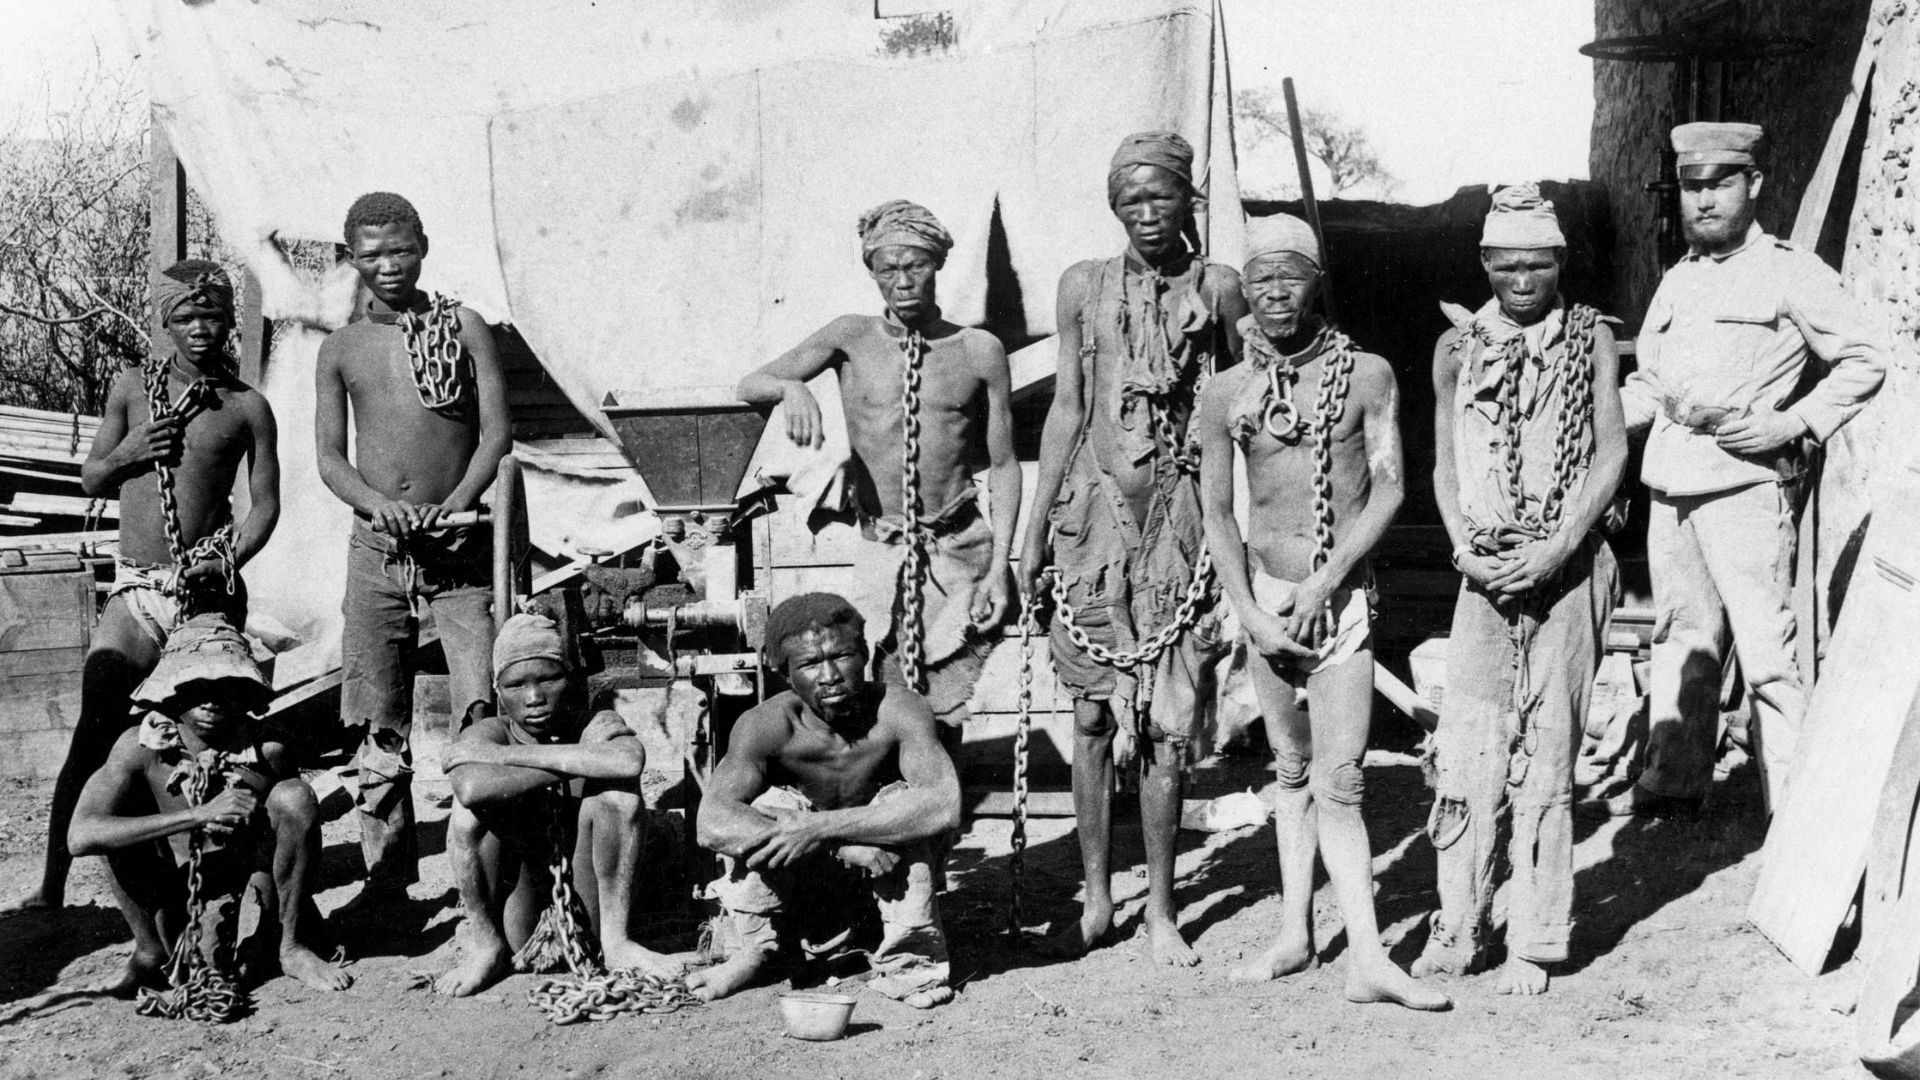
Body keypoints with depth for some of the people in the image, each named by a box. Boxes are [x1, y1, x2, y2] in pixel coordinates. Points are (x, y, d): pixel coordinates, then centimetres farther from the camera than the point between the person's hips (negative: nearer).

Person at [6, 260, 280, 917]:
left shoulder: (246, 407, 3)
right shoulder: (131, 389, 8)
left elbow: (265, 504, 4)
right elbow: (90, 480, 16)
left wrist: (227, 561, -11)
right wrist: (128, 454, -5)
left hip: (209, 592, -1)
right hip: (135, 589, 2)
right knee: (94, 734, -3)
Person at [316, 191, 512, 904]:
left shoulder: (463, 328, 5)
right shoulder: (341, 349, 11)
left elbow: (497, 433, 0)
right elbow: (329, 457, 7)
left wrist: (451, 508, -15)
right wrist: (379, 504, -14)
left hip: (458, 543, -2)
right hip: (376, 549, 2)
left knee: (485, 710, -12)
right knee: (380, 725, 5)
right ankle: (387, 872, 14)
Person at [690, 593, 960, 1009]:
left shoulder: (898, 709, -26)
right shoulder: (768, 724, -26)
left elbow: (944, 806, -40)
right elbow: (711, 824, -38)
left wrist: (821, 828, -44)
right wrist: (844, 842, -46)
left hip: (883, 873, 0)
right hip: (796, 877, 0)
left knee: (905, 802, -29)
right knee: (767, 807, -29)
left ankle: (907, 959, -14)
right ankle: (749, 952, -9)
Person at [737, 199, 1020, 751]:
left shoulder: (979, 352, 2)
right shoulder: (852, 338, 3)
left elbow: (1003, 464, 5)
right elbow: (749, 385, -1)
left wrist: (1000, 565, -3)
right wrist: (792, 388, -24)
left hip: (960, 551, 0)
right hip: (880, 554, 0)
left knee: (942, 719, 3)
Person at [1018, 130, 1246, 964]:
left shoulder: (1218, 288, 3)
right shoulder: (1085, 286, 7)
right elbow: (1066, 409, 9)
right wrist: (1037, 525, 6)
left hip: (1179, 517, -1)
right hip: (1096, 510, 1)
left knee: (1167, 720, 1)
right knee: (1093, 714, 4)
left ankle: (1161, 910, 12)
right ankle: (1096, 900, 16)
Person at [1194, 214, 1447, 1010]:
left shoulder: (1366, 375, -2)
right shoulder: (1226, 394, 3)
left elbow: (1389, 490, -6)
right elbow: (1216, 510, 4)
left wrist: (1326, 581, -14)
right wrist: (1249, 613, -5)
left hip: (1343, 593, -2)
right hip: (1265, 594, 3)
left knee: (1337, 781, -9)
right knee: (1291, 770, 11)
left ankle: (1367, 960, -8)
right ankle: (1294, 936, 19)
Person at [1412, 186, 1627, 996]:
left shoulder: (1590, 339, 5)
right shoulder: (1458, 347, 9)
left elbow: (1611, 453, 0)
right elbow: (1444, 464, 9)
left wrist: (1554, 549, -11)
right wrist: (1465, 548, -7)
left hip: (1567, 567, -1)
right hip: (1485, 569, 1)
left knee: (1546, 753, 0)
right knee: (1469, 749, -5)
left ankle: (1533, 942, 8)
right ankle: (1458, 928, 5)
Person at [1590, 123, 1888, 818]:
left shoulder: (1790, 273, -1)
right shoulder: (1677, 282, 19)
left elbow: (1865, 359, -1)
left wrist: (1794, 424, -11)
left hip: (1746, 479, -6)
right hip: (1670, 482, 7)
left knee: (1765, 644, -8)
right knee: (1681, 636, 13)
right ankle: (1673, 779, 22)